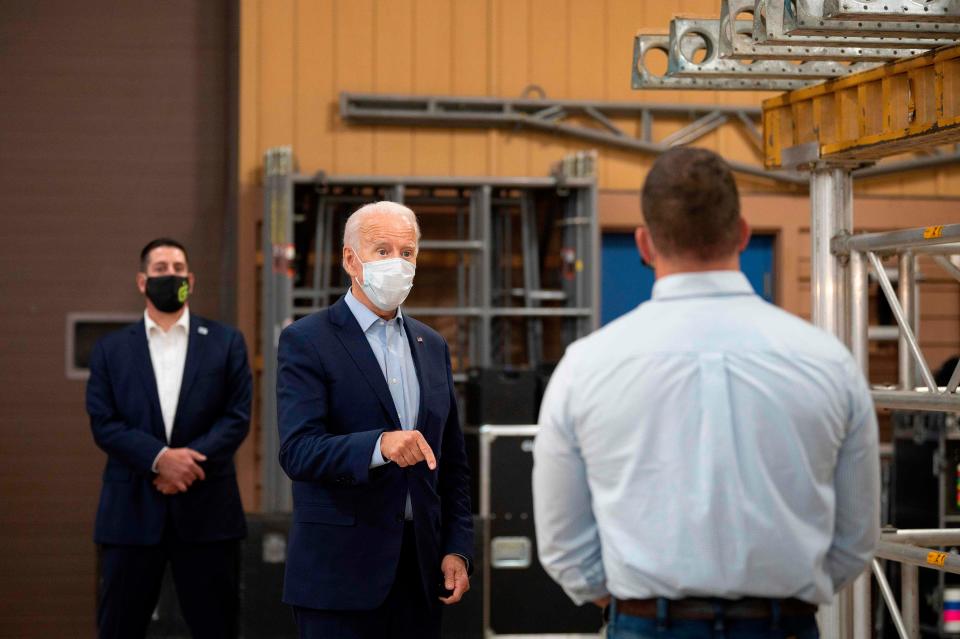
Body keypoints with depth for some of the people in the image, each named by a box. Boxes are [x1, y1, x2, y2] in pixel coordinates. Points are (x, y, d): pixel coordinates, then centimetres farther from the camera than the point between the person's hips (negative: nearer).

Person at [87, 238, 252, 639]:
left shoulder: (225, 342, 8)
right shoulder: (111, 350, 9)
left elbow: (237, 417, 0)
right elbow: (103, 424, -1)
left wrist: (190, 459, -15)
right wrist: (160, 458, -16)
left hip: (206, 510, 0)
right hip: (132, 509, 0)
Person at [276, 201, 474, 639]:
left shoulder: (432, 346, 14)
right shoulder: (306, 341, -5)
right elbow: (297, 451, -17)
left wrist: (458, 549, 6)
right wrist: (379, 446, -32)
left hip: (421, 567, 5)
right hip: (341, 570, -5)